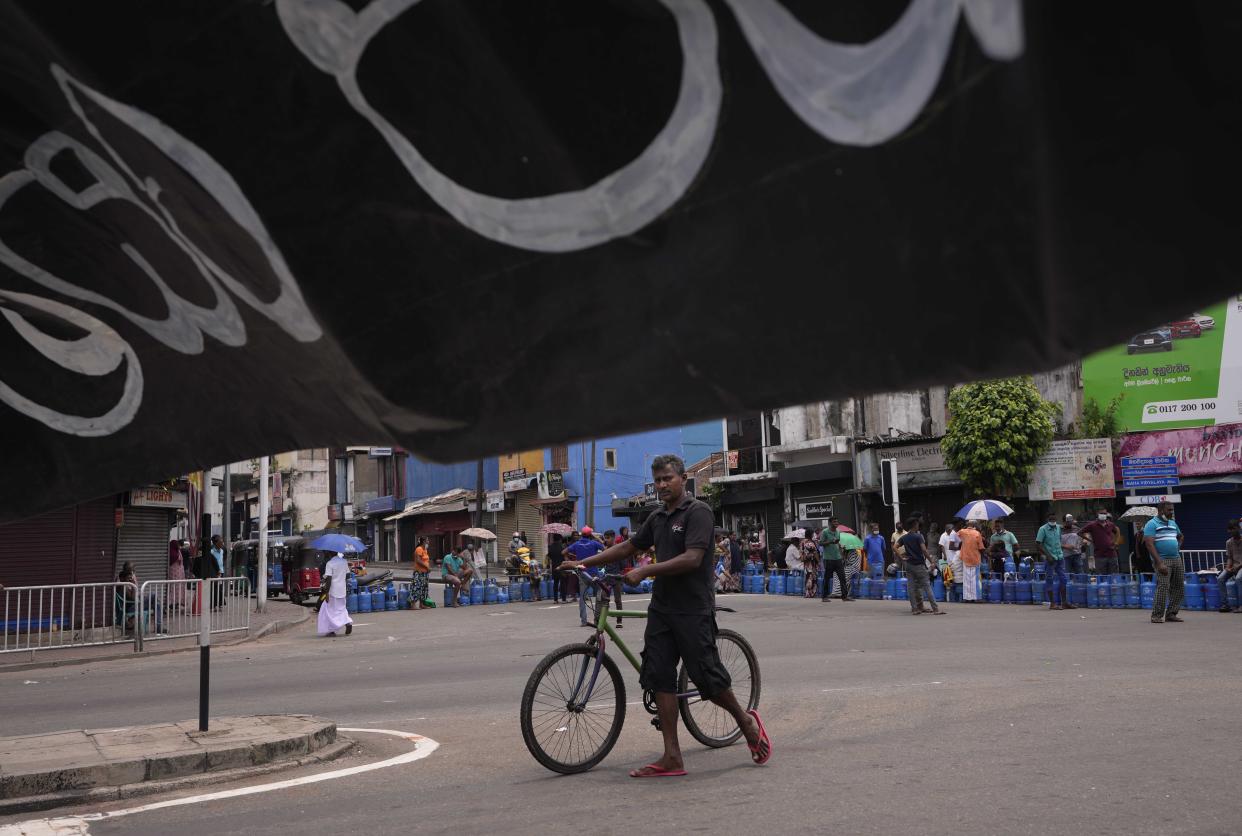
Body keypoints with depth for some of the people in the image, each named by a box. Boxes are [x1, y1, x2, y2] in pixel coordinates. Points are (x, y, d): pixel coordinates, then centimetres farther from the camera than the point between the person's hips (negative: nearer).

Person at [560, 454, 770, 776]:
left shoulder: (698, 511, -10)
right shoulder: (657, 518, 14)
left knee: (707, 677, -2)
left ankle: (747, 722, 26)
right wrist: (584, 563, 14)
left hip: (693, 610, -7)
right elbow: (628, 546, 20)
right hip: (661, 608, 7)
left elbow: (692, 558, -21)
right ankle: (672, 758, 5)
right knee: (659, 677, 2)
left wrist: (645, 571, -23)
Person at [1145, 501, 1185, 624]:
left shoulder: (1173, 523, 17)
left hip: (1176, 559, 8)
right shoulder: (1152, 524, -6)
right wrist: (1159, 563, -22)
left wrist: (1178, 547, 15)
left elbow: (1180, 536, 36)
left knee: (1179, 587, 6)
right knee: (1163, 587, -15)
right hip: (1162, 560, -8)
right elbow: (1149, 544, -15)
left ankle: (1171, 613, 15)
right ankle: (1157, 616, -11)